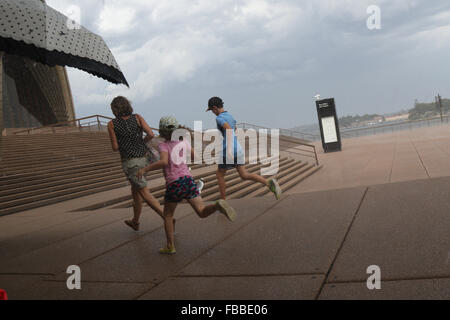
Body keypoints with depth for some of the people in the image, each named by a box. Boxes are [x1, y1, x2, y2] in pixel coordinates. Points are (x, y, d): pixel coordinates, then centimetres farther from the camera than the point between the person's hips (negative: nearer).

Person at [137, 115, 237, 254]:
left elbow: (164, 162, -19)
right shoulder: (184, 141, 13)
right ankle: (218, 205, -32)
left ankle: (170, 246, 15)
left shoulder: (163, 145, 0)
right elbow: (194, 156, 25)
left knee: (168, 215, 17)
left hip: (174, 184, -3)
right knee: (202, 213, -1)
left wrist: (145, 169, -12)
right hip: (189, 180, 3)